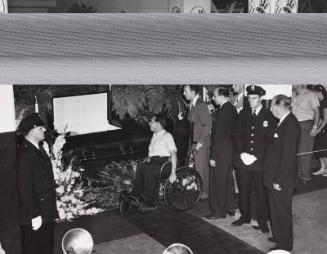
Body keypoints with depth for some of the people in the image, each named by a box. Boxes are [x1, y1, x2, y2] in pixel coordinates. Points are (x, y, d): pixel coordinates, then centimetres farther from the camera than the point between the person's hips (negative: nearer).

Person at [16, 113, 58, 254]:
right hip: (36, 216, -9)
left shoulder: (38, 149, 7)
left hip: (46, 212, 9)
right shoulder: (25, 154, -22)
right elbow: (25, 189, -23)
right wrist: (34, 216, -21)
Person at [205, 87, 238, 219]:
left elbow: (218, 135, -21)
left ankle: (218, 212, 10)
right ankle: (229, 208, 28)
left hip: (221, 154, -9)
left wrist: (213, 156, -17)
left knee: (217, 183, 1)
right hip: (230, 151, 9)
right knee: (228, 181, 18)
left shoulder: (222, 112, -20)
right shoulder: (233, 109, 7)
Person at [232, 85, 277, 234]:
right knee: (243, 190, 12)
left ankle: (262, 220, 18)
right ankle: (245, 216, 28)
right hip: (243, 159, 4)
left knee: (261, 192, 3)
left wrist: (255, 156, -13)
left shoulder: (269, 116, -4)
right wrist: (242, 153, -7)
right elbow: (237, 135, 7)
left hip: (260, 161, -3)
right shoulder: (243, 114, 9)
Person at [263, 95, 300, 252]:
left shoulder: (291, 126, -22)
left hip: (282, 181, -9)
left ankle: (285, 246, 19)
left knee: (282, 212, 5)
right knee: (276, 209, 22)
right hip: (275, 177, 9)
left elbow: (288, 157, -24)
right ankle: (278, 236, 39)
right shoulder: (283, 123, 8)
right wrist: (272, 178, 14)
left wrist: (278, 180, -20)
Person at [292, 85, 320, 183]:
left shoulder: (310, 95, -6)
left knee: (304, 152, -4)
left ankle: (306, 176, 5)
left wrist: (315, 127, -16)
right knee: (295, 151, 9)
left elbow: (316, 111, -9)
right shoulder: (294, 96, 13)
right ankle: (298, 174, 20)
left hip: (306, 125, -7)